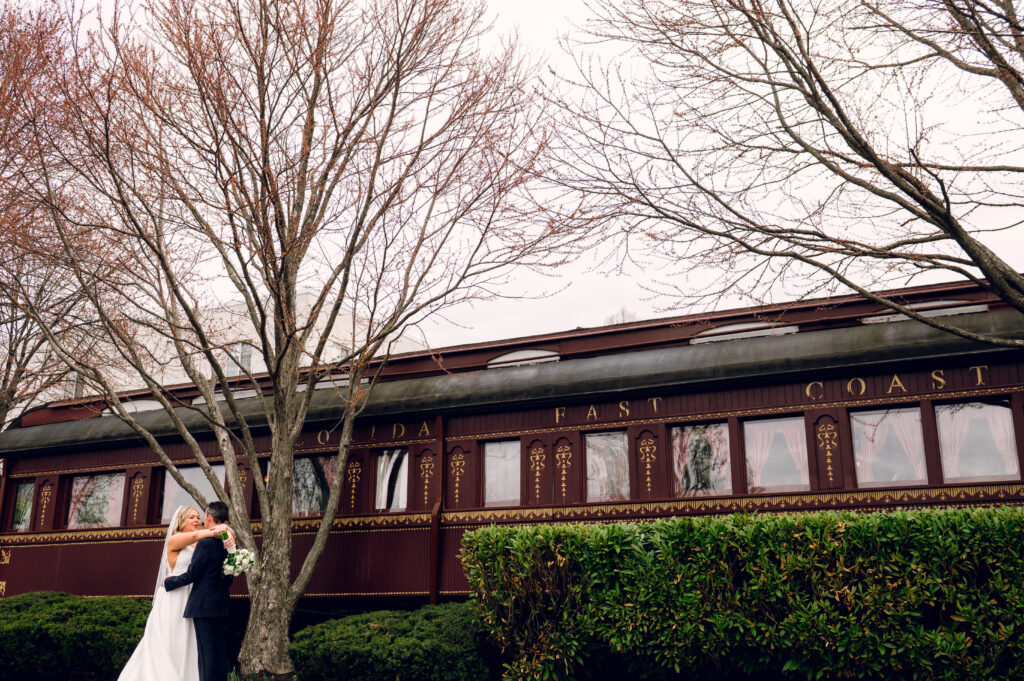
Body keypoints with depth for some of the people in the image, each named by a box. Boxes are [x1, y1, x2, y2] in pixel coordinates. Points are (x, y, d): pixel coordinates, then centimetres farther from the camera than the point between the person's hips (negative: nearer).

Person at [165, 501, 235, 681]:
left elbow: (190, 575, -11)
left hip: (204, 606, -7)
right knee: (221, 651, 10)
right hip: (222, 605, 7)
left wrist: (167, 582, 4)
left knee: (207, 653, -5)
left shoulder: (205, 543, -14)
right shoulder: (229, 543, 8)